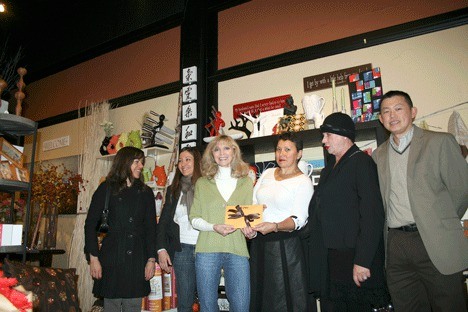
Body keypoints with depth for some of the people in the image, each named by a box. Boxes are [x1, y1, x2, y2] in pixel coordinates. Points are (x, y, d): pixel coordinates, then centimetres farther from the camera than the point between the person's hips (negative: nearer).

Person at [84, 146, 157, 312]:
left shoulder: (145, 192, 11)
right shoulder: (106, 189, 4)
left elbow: (151, 228, 10)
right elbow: (91, 224, 2)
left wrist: (151, 259, 3)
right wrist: (93, 257, -5)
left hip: (137, 260, 2)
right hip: (111, 258, -2)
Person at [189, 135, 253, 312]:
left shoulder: (246, 182, 11)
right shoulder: (202, 183, 8)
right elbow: (194, 219, 4)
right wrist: (214, 227, -14)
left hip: (237, 250, 0)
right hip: (207, 250, 0)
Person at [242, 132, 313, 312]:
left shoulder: (303, 182, -5)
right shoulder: (267, 174, 10)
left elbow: (298, 219, -14)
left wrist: (274, 226, -30)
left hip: (285, 245, -5)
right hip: (258, 242, 5)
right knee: (259, 295, 15)